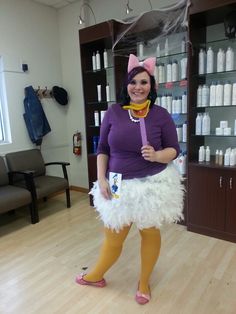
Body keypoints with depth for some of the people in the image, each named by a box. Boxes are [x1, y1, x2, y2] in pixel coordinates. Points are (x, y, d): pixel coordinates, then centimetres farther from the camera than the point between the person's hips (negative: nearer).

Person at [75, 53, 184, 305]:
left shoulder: (161, 114, -5)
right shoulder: (113, 112, -2)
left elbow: (174, 149, -1)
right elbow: (102, 149, 2)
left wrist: (157, 156, -21)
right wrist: (101, 178, -6)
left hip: (153, 184, 0)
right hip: (119, 185, 1)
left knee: (149, 232, 17)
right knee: (113, 237, 15)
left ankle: (144, 282, 43)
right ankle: (97, 275, 45)